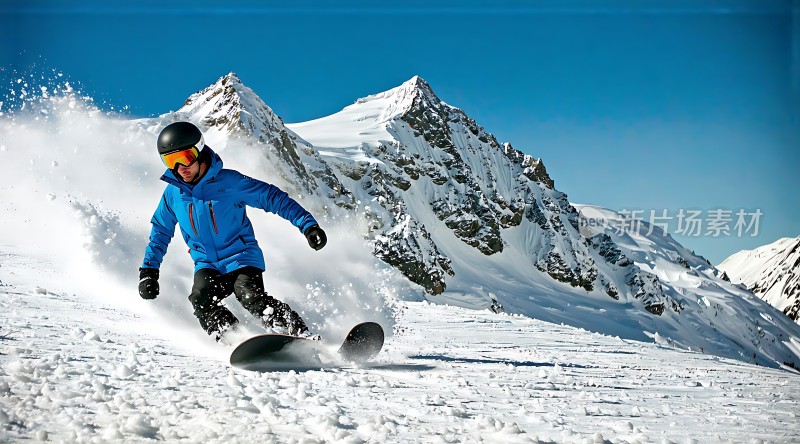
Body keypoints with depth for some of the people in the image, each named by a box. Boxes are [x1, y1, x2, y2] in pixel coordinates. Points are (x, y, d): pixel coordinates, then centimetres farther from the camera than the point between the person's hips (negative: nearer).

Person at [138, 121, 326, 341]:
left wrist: (308, 225, -17)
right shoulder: (172, 194, 2)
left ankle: (302, 337, -28)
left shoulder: (228, 182, -10)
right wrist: (148, 271, 8)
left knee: (252, 298, -29)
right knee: (201, 299, -28)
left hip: (241, 259, -4)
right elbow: (160, 233, 17)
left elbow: (274, 198, -8)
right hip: (207, 266, 4)